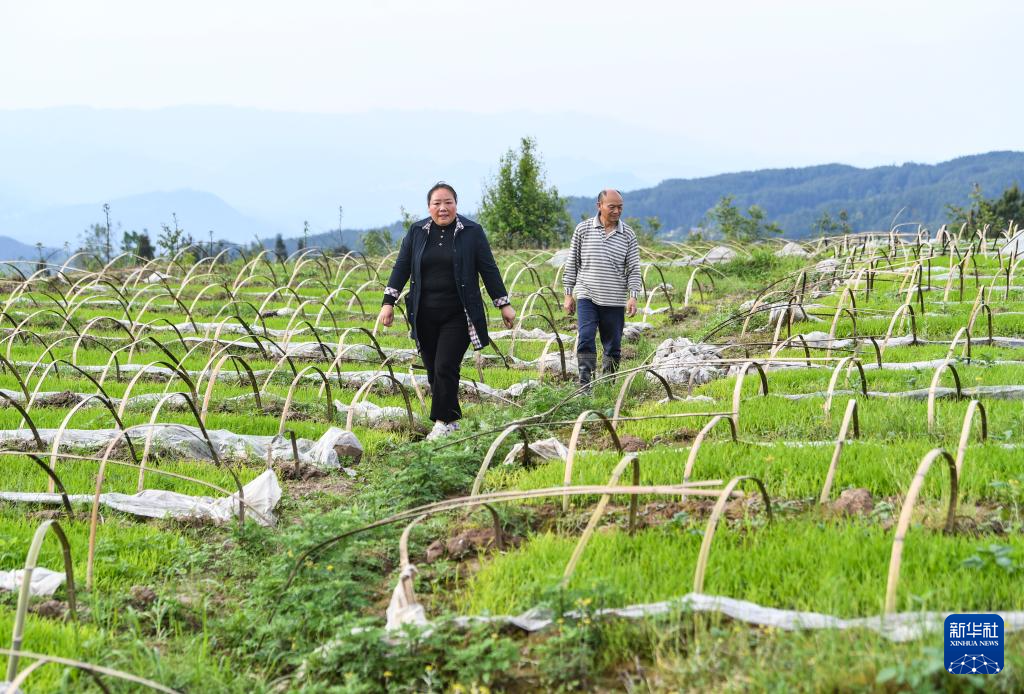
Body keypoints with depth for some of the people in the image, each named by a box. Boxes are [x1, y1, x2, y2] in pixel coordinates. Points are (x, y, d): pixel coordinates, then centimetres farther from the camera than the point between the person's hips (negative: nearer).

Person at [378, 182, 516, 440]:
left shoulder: (472, 232, 0)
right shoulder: (417, 232, 7)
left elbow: (489, 269, 2)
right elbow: (401, 268, 8)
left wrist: (504, 304, 2)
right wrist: (388, 302, 1)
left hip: (457, 315, -3)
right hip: (425, 316, 4)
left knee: (445, 368, -12)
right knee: (433, 370, 5)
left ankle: (444, 421, -3)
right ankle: (451, 419, 18)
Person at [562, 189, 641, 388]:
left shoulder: (628, 235, 3)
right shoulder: (583, 229, 1)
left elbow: (633, 269, 3)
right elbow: (572, 263, 7)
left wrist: (633, 297, -9)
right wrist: (568, 294, 4)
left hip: (615, 301, 2)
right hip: (586, 297, -1)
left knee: (613, 347, 6)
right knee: (585, 339, -15)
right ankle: (585, 386, -15)